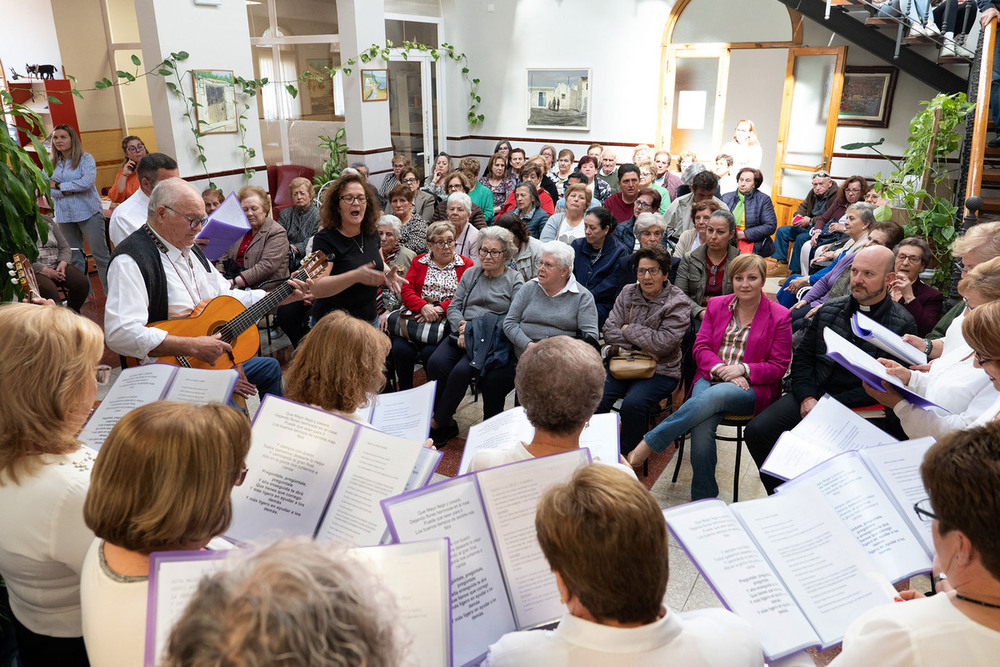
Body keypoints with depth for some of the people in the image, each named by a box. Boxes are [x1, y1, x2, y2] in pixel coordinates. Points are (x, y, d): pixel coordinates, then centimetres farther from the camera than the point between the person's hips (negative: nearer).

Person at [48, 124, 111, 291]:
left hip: (88, 213, -5)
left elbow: (86, 183, -15)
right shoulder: (50, 164, 12)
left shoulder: (86, 159, -1)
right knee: (74, 258, 8)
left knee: (100, 255, -5)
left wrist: (58, 186, -7)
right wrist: (70, 190, -13)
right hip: (64, 216, 5)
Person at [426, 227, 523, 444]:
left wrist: (472, 328, -13)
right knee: (436, 362, -23)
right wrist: (461, 328, -8)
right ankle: (447, 422, -10)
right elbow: (453, 306, 15)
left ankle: (437, 424, -11)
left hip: (492, 340, -4)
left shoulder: (515, 280, 4)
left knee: (462, 370, -29)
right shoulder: (470, 274, 19)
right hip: (463, 334, 5)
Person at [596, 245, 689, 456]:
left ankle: (627, 459, -10)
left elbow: (662, 344, -17)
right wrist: (641, 344, -10)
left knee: (632, 404, -30)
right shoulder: (628, 293, 10)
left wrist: (628, 330, -6)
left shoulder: (677, 303, -6)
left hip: (660, 371, -4)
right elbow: (609, 332, 3)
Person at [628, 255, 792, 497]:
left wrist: (742, 369, -14)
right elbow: (701, 347, 8)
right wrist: (721, 369, -12)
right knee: (702, 426, -31)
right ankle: (703, 500, -18)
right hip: (711, 379, 3)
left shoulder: (779, 316, 5)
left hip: (753, 389, -2)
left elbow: (778, 366, 3)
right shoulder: (716, 305, 14)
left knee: (714, 395, -38)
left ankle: (645, 447, -35)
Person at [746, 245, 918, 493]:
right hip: (812, 394, 5)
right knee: (757, 431, -15)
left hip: (861, 408, -5)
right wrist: (807, 398, -5)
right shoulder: (829, 310, 13)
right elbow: (803, 357, 13)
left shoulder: (903, 324, -2)